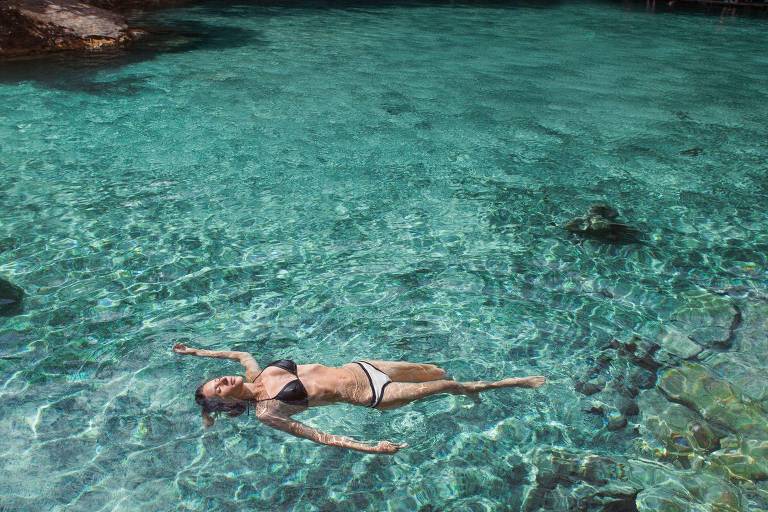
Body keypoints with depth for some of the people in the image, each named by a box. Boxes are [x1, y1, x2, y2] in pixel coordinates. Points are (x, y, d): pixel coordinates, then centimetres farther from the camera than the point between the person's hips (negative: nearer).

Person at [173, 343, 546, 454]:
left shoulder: (257, 375, 1)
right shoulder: (265, 412, -16)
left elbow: (240, 353, 24)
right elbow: (317, 435, -22)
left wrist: (194, 351, 20)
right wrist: (368, 448, -28)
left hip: (356, 367, 6)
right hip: (367, 396, -6)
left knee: (435, 371, 13)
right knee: (443, 386, 0)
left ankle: (469, 389, 45)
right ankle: (513, 382, 18)